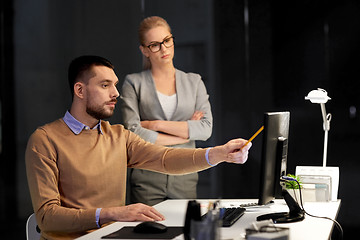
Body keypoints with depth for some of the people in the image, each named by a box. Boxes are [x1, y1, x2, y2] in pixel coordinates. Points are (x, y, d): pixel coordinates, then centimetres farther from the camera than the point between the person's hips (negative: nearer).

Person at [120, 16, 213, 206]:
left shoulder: (194, 82, 11)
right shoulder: (133, 83, 3)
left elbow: (206, 128, -2)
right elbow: (132, 132, -11)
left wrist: (156, 124, -9)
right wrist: (185, 131, -6)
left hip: (185, 178, 2)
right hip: (147, 179, -2)